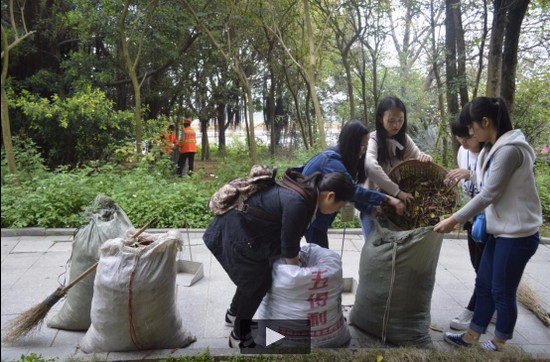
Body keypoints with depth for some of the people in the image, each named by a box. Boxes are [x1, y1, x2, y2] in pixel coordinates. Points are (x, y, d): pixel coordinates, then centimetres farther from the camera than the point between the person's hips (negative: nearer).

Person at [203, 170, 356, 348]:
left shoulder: (304, 191, 4)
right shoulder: (298, 203, -27)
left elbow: (289, 236, 14)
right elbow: (288, 242, -17)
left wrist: (294, 263, 20)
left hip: (239, 225, 10)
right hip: (235, 234, -10)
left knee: (253, 276, 24)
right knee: (258, 282, 4)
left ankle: (234, 314, 46)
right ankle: (239, 337, 21)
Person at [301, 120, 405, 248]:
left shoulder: (341, 157, 4)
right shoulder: (331, 160, -25)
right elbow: (353, 190, -34)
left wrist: (373, 209, -8)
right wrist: (387, 199, -33)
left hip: (317, 213, 9)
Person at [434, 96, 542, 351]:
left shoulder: (509, 150, -21)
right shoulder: (495, 148, 9)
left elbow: (488, 194, -20)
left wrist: (454, 220, -15)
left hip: (517, 233, -9)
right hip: (500, 230, 9)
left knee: (502, 291, 6)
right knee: (484, 284, 15)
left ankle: (499, 345, 25)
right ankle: (472, 336, 28)